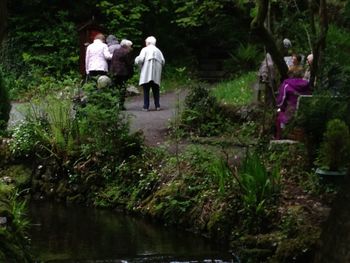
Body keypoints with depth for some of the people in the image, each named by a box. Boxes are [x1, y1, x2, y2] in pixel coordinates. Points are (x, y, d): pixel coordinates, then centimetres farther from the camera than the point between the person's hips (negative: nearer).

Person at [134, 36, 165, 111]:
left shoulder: (145, 49, 2)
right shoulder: (158, 51, 16)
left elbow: (140, 59, -10)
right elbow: (163, 61, 9)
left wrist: (136, 60, 11)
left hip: (147, 72, -4)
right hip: (156, 74, 4)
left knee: (146, 90, -2)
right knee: (155, 90, 10)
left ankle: (146, 106, -7)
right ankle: (157, 106, 4)